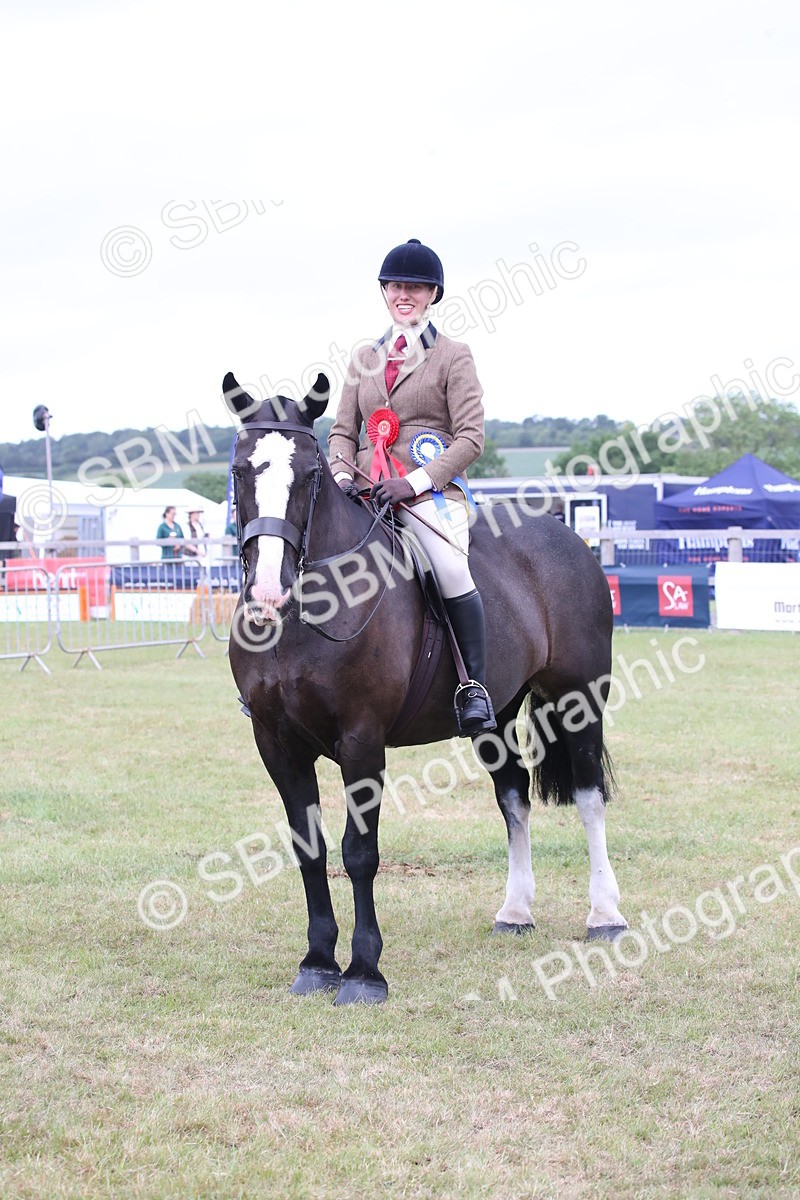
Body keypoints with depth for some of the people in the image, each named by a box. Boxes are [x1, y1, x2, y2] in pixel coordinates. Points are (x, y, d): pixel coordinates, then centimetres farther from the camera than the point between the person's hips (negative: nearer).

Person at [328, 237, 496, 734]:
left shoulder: (453, 355, 3)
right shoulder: (365, 359, 18)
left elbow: (471, 438, -4)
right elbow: (344, 430, 19)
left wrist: (414, 483, -15)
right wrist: (341, 476, -3)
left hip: (431, 491, -5)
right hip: (366, 493, 5)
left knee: (451, 570, -31)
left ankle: (476, 688, -21)